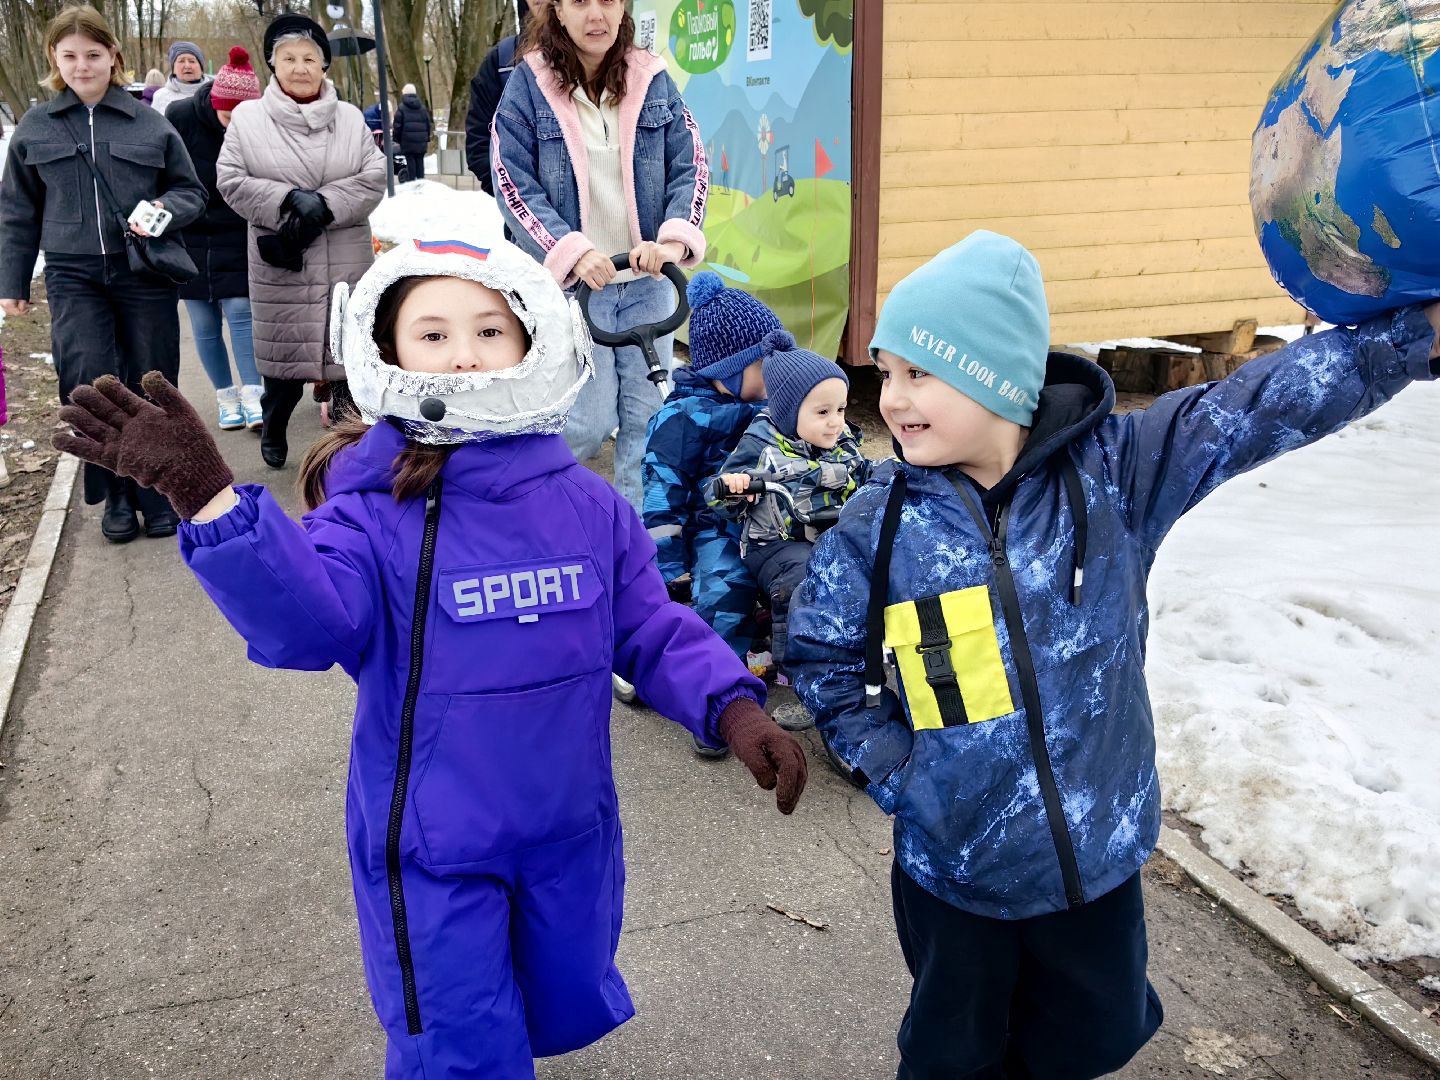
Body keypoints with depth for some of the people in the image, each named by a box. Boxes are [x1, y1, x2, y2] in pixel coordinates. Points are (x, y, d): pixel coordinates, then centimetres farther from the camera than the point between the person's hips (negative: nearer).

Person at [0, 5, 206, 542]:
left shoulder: (150, 124, 3)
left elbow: (191, 191, 10)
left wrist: (166, 209, -12)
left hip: (145, 275, 0)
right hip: (74, 278, 0)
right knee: (89, 383, -13)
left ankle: (154, 492, 22)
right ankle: (115, 492, 5)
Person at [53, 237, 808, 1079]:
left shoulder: (589, 505, -8)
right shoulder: (371, 510, -16)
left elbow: (653, 629, -1)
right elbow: (306, 618, -35)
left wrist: (733, 708, -16)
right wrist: (212, 500, -49)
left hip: (570, 831, 4)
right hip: (432, 850, -3)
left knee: (567, 1012, 26)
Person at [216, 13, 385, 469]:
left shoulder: (350, 118, 6)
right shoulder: (247, 116, 2)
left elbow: (374, 176, -2)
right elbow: (231, 180, -2)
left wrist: (324, 204, -16)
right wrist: (289, 200, -16)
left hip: (346, 264, 1)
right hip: (281, 265, -1)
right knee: (287, 352, 7)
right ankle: (273, 429, 33)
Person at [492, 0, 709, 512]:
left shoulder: (652, 80, 4)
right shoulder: (527, 85, -4)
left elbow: (690, 166, 2)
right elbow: (514, 185, -8)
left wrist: (676, 237, -16)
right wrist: (571, 252, -20)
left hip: (646, 277, 3)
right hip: (572, 280, -3)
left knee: (648, 417, 5)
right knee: (590, 423, -6)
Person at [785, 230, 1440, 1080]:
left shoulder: (1115, 470, -13)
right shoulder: (880, 522, -12)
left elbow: (1266, 406, -17)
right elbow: (823, 657, -1)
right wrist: (893, 771, -7)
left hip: (1099, 855, 1)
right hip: (953, 868, 0)